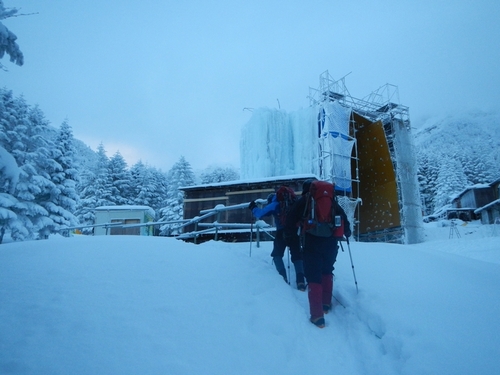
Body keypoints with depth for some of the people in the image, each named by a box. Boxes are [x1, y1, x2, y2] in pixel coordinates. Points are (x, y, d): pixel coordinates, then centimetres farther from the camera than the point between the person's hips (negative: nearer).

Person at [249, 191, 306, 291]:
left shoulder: (274, 205, 11)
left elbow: (260, 214, 9)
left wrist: (253, 208, 26)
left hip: (282, 232, -3)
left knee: (277, 254, 12)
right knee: (297, 256, 8)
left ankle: (283, 276, -5)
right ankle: (300, 280, -7)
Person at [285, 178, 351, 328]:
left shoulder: (302, 201, 3)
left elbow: (291, 221, 1)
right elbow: (343, 216, 15)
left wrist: (288, 233, 18)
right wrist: (347, 232, 31)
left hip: (312, 242, -3)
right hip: (331, 241, 4)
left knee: (313, 276, -1)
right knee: (327, 271, 24)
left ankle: (317, 315, -7)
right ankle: (326, 303, 30)